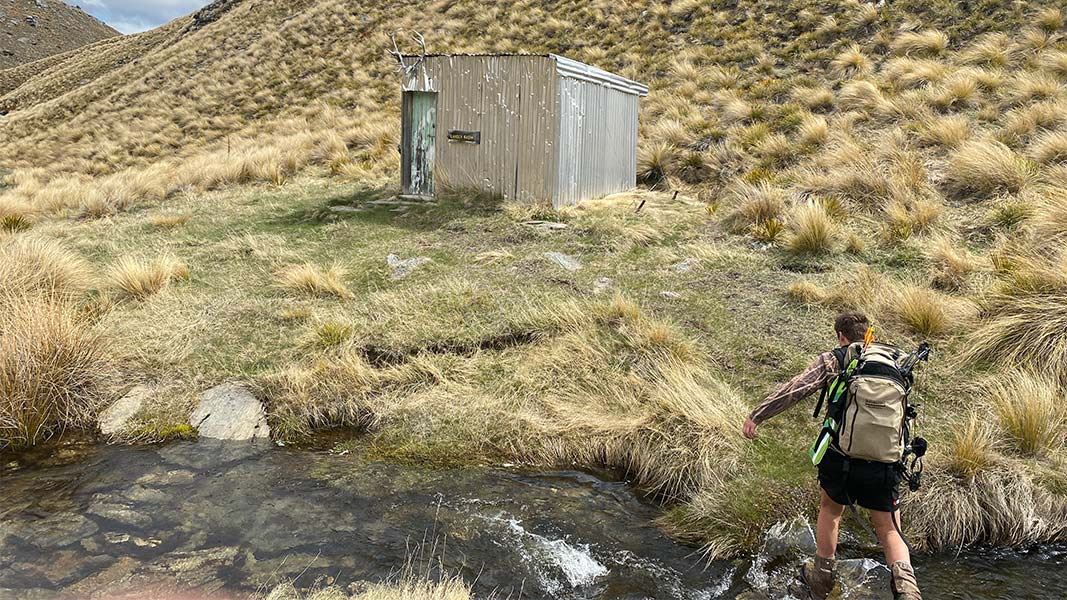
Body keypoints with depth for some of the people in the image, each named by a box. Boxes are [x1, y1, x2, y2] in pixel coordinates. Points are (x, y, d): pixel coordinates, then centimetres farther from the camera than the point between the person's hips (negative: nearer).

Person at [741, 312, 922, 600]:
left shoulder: (833, 360, 0)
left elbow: (794, 389, -12)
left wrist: (757, 416, -10)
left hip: (840, 458, -2)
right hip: (884, 464, 2)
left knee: (830, 509, 25)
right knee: (889, 530, 16)